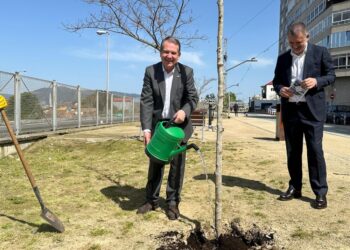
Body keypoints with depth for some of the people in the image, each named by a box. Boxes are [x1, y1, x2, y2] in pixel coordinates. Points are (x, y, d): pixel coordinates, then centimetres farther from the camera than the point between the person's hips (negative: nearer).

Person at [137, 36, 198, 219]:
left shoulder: (186, 72, -7)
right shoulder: (151, 71, -7)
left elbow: (193, 97, -5)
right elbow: (146, 101, -11)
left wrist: (184, 110, -28)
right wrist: (146, 129, -19)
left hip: (179, 125, -1)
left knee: (177, 165, 4)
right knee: (155, 163, 11)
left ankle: (173, 202, 17)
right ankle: (152, 200, 26)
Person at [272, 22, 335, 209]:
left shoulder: (320, 52, 2)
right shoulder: (283, 58, 12)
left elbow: (331, 75, 3)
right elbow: (276, 80, 15)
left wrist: (316, 81, -17)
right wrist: (280, 89, -7)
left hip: (312, 110, -4)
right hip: (290, 110, 4)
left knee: (315, 150, -5)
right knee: (292, 151, 9)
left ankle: (320, 193, 3)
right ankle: (294, 187, 20)